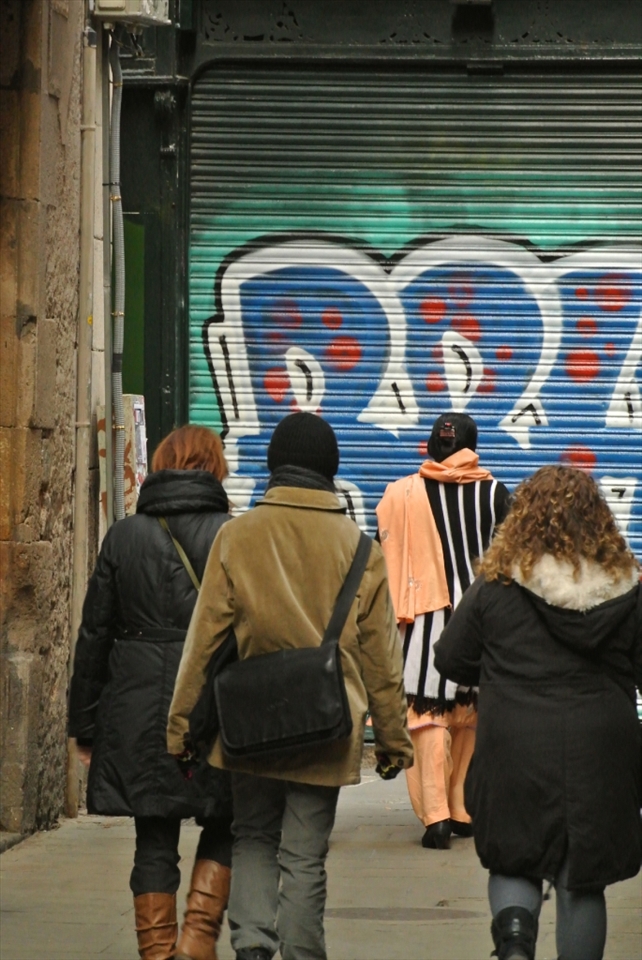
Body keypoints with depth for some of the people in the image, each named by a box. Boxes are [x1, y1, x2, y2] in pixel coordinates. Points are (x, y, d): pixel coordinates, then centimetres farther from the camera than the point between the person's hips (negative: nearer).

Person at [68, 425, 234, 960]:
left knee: (155, 842, 8)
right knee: (223, 831, 13)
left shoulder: (124, 538, 3)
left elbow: (94, 635, 6)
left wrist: (85, 723, 13)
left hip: (139, 713, 2)